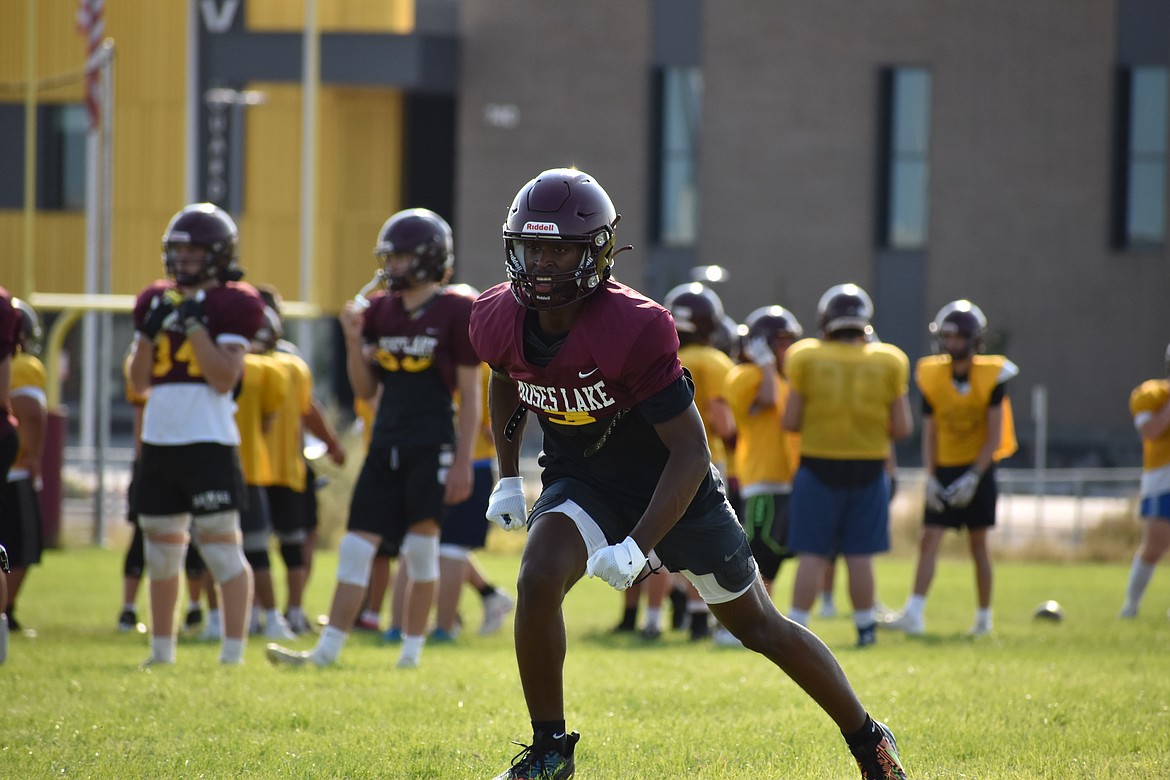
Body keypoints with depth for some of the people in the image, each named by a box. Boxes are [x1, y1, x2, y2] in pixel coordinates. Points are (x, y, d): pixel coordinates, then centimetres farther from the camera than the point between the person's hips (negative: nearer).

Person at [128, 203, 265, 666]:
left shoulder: (230, 305, -4)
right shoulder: (157, 302, 13)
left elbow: (224, 378, -12)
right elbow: (139, 383, 13)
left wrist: (194, 326, -14)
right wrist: (149, 332, -2)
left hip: (209, 440, -7)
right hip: (159, 439, 7)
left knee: (221, 544, -8)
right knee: (162, 548, 14)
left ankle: (233, 651, -7)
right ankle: (162, 648, 25)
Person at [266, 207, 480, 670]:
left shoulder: (454, 312, -6)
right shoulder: (381, 311, 10)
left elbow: (470, 394, -6)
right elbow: (364, 389, 13)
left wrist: (463, 461, -11)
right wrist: (354, 340, -4)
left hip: (432, 445, -5)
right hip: (385, 444, 5)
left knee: (421, 546, -4)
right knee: (357, 546, 1)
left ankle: (412, 649, 8)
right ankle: (327, 649, 2)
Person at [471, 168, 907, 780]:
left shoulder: (634, 330, -32)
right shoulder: (499, 320, -15)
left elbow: (691, 451, -28)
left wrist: (637, 546, -35)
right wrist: (507, 478, 11)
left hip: (672, 484, -3)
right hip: (582, 483, 4)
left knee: (757, 625, 10)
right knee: (538, 580, -25)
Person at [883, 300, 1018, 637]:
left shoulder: (991, 376, -9)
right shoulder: (932, 376, -2)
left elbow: (994, 437, -9)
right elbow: (929, 434, 2)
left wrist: (974, 477, -18)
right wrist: (931, 478, -8)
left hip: (977, 469, -2)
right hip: (944, 469, 2)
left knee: (978, 544, 4)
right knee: (929, 540, -7)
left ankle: (984, 616, 15)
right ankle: (914, 614, -12)